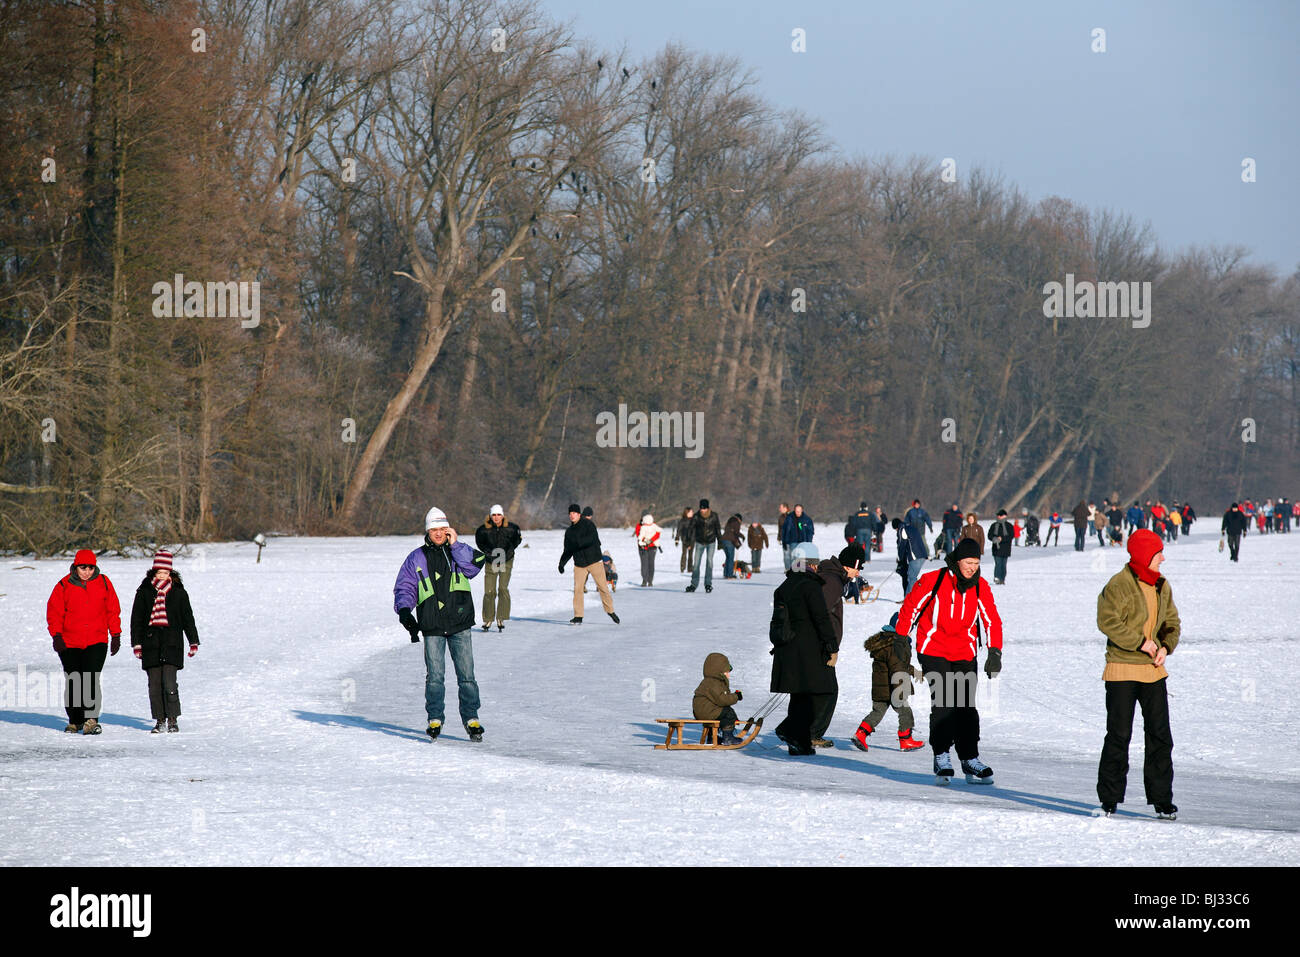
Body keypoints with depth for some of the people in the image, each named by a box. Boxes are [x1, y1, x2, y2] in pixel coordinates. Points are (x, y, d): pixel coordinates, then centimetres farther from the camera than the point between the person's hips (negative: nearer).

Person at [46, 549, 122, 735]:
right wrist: (56, 635, -8)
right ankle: (75, 721, 20)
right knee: (73, 682, 6)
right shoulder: (64, 586, 1)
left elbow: (113, 611, 11)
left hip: (97, 642, -1)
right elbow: (54, 612, 4)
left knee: (91, 680, -14)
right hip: (69, 643, 1)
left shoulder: (103, 583, 5)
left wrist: (116, 635, 8)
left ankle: (91, 719, -14)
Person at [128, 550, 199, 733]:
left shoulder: (178, 592, 6)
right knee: (154, 683, 1)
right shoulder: (144, 591, 8)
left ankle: (172, 720, -3)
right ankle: (159, 720, 10)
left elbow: (188, 618, 11)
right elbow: (136, 618, 10)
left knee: (169, 682, -12)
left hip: (172, 641, -2)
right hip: (151, 641, 2)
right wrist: (136, 643, 4)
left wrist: (193, 642, 8)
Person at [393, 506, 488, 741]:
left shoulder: (458, 552, 10)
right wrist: (404, 610, -5)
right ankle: (435, 719, 7)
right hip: (432, 628, 0)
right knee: (435, 676, -3)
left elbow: (476, 564, -9)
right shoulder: (416, 559, 9)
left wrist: (455, 545, -10)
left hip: (460, 626, 0)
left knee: (466, 675, -1)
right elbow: (404, 587, 11)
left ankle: (471, 718, 7)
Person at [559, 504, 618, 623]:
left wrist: (577, 543, -31)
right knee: (577, 589, -4)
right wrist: (562, 563, 6)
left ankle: (610, 611, 13)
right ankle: (578, 617, 1)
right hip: (579, 564, 5)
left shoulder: (588, 524, -5)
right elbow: (567, 550, 19)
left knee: (602, 586, -1)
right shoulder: (569, 531, 13)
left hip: (594, 560, -5)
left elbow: (591, 539, -22)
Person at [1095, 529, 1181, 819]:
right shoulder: (1119, 585, -11)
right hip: (1122, 670, -6)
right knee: (1119, 735, -2)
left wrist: (1166, 646, -3)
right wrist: (1139, 642, -19)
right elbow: (1107, 621, -18)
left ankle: (1161, 798, 10)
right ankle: (1109, 798, 7)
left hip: (1153, 670, 6)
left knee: (1160, 735, 4)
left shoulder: (1162, 586, 10)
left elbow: (1172, 622, 17)